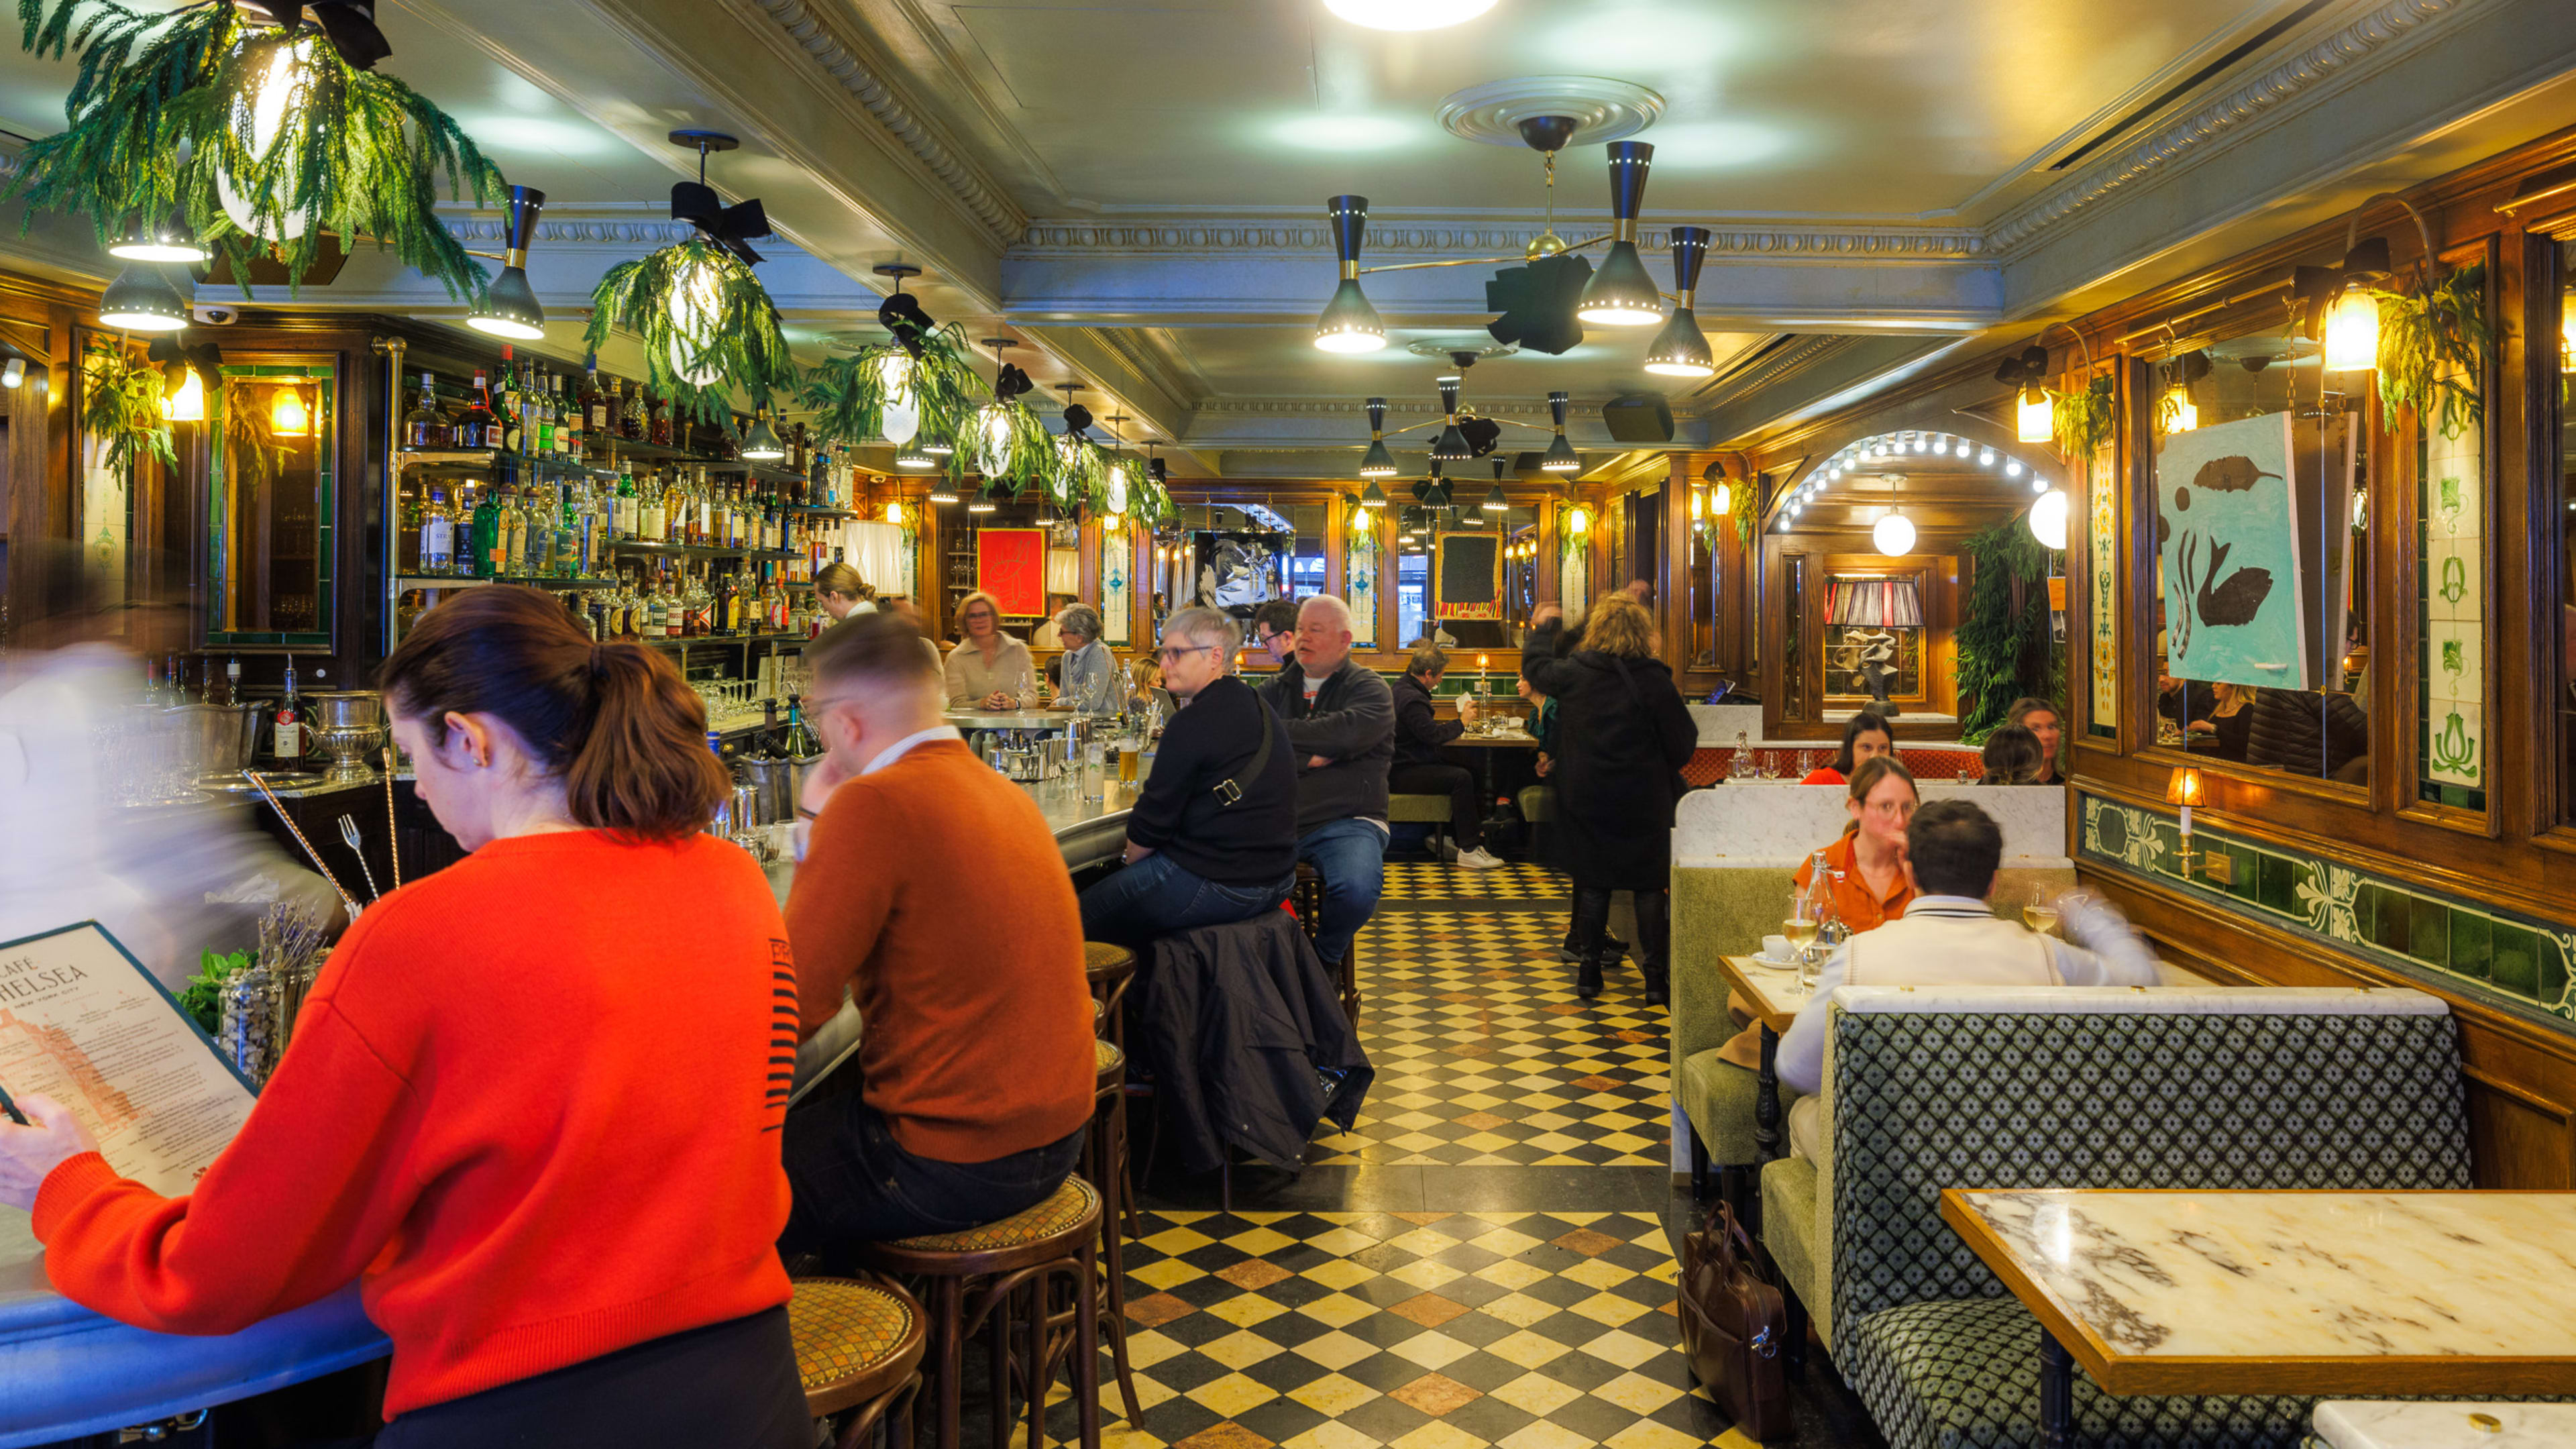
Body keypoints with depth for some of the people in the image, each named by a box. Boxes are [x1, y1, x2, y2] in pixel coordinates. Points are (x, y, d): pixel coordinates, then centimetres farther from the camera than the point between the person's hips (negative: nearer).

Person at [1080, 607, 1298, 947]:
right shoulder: (1259, 708, 12)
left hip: (1216, 885, -10)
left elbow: (1152, 820, -13)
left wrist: (1132, 858, 5)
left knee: (1085, 915, -1)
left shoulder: (1194, 722, -17)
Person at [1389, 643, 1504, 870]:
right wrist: (1462, 722, -12)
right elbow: (1434, 736, -24)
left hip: (1406, 764, 11)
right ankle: (1469, 850, -20)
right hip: (1401, 774, -11)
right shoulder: (1411, 698, -21)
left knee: (1472, 774, 5)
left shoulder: (1403, 687, 14)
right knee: (1461, 778, -25)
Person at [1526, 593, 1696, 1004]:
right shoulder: (1653, 680, -13)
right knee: (1650, 885, 6)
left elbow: (1535, 666, 17)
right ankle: (1654, 976, 8)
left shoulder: (1574, 673, -5)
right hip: (1644, 800, -3)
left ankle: (1589, 971, 18)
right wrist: (1667, 771, 13)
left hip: (1587, 798, 3)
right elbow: (1683, 743, -8)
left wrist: (1546, 628, 34)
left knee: (1593, 882, 12)